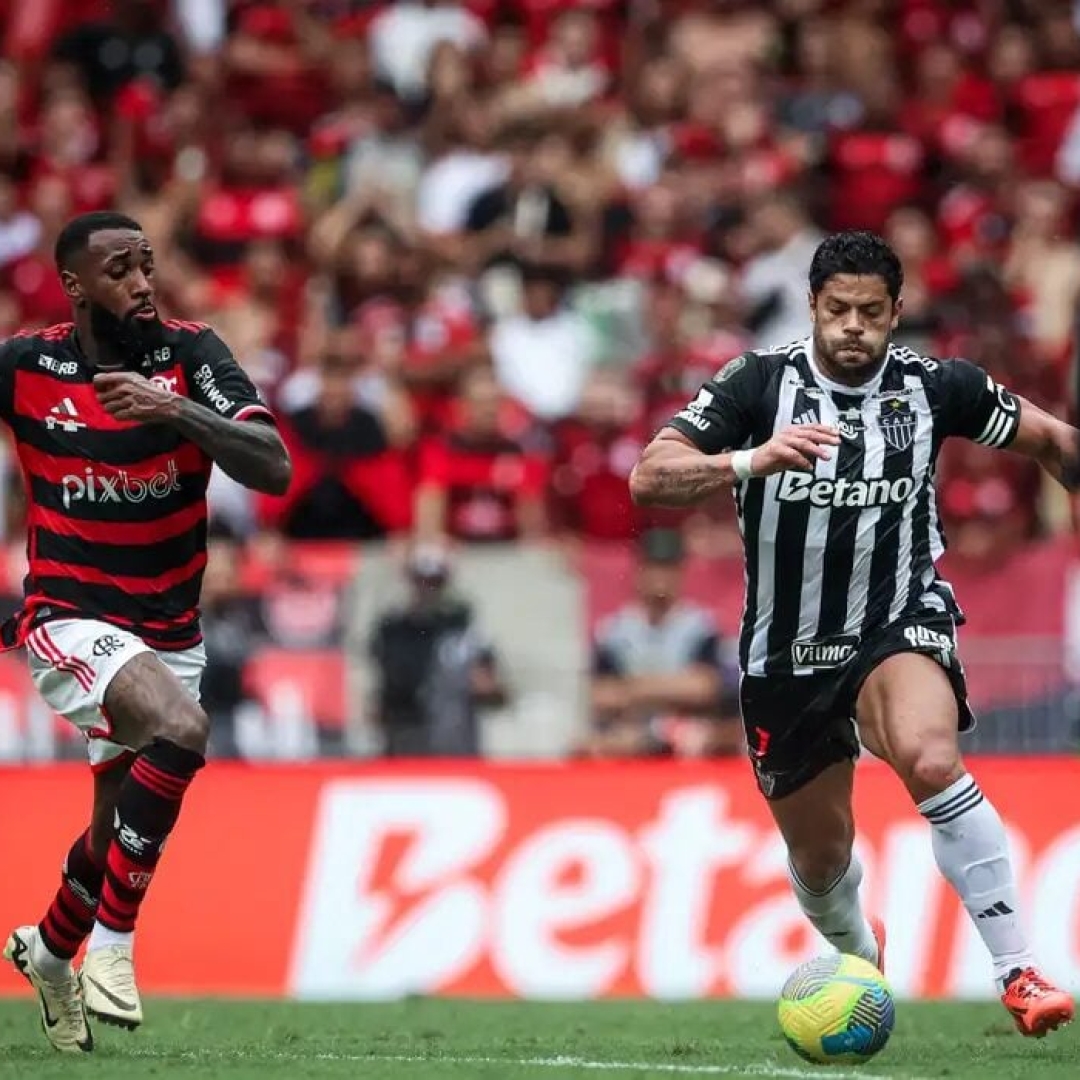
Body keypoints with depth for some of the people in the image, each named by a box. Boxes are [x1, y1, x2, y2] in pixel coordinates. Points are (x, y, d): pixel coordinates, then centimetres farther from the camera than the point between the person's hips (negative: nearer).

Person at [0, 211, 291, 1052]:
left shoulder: (190, 354, -9)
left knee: (119, 834, 17)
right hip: (70, 620, -4)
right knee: (180, 730, -32)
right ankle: (111, 941, -20)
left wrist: (174, 411, -32)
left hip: (171, 630, 4)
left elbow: (274, 470, -19)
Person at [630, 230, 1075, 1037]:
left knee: (930, 759, -34)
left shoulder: (935, 386, -6)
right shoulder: (760, 383, -10)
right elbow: (650, 478, -21)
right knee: (820, 857, 14)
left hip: (901, 623, -2)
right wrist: (752, 460, -35)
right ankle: (860, 954, 51)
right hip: (787, 651, 2)